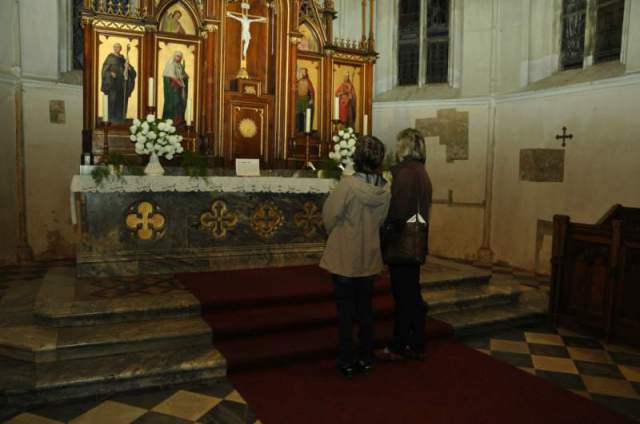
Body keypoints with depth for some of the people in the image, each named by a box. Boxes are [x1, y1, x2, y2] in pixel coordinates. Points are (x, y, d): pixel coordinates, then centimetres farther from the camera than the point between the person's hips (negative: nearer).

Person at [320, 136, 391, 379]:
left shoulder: (348, 184, -21)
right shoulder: (386, 189, -6)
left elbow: (329, 216, -11)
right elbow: (382, 221, 6)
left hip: (344, 258, -4)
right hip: (370, 259, 4)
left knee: (345, 312, 8)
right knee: (366, 309, 16)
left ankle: (347, 362, 18)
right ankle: (365, 359, 26)